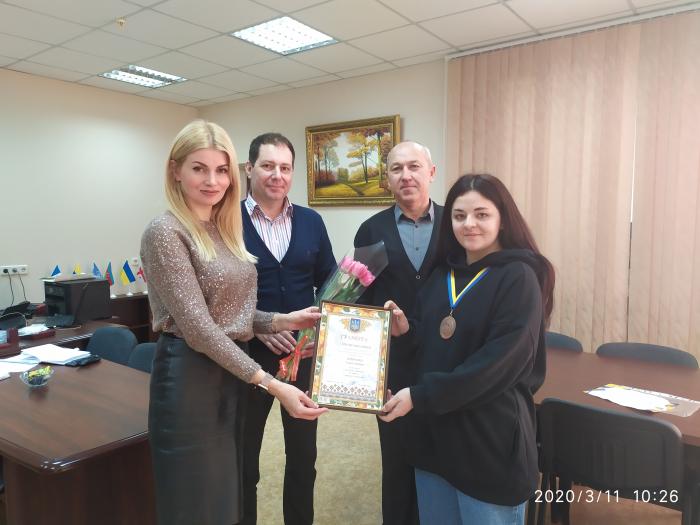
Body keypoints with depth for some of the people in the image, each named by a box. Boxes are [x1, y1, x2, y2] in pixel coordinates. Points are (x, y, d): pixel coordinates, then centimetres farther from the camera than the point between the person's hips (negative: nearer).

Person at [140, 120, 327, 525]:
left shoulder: (225, 230, 9)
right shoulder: (165, 232, -16)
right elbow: (198, 326, -21)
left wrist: (282, 321, -4)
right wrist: (270, 384, -23)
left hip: (233, 374, 8)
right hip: (191, 378, -7)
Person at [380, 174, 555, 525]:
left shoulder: (519, 278, -13)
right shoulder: (443, 274, 8)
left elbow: (498, 363, -21)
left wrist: (419, 396, -20)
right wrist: (406, 329, -6)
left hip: (490, 437, -6)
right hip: (434, 431, 7)